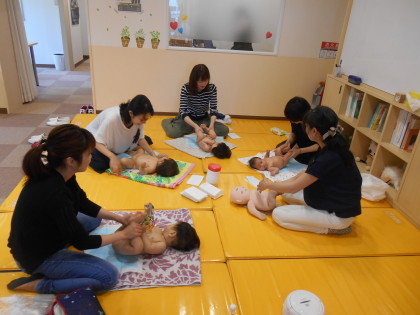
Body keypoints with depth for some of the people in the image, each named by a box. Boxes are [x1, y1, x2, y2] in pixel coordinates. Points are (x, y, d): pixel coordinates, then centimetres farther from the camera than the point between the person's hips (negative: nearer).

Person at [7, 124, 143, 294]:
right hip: (38, 257, -9)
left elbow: (84, 204, 6)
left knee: (94, 219, 24)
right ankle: (38, 284, -4)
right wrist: (124, 234, -13)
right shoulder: (54, 194, -36)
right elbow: (82, 242, -24)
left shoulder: (56, 175, -11)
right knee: (109, 276, -13)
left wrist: (119, 218, 1)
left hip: (45, 240, 9)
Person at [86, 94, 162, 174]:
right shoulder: (112, 118, -41)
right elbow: (98, 142, -33)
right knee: (101, 166, -26)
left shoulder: (139, 118, -25)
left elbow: (141, 139, -13)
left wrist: (153, 154, -26)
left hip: (116, 142, 6)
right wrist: (113, 157, -48)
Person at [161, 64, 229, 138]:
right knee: (172, 132, -28)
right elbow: (182, 111, -24)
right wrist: (195, 125, -40)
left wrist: (211, 124, -33)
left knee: (225, 130, -18)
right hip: (188, 118, -2)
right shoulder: (186, 88, -21)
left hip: (204, 119, 3)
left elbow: (213, 109, -13)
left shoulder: (212, 88, -15)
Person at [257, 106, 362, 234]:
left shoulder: (329, 158, -31)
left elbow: (294, 187, -23)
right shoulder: (331, 147, -3)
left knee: (278, 215, -8)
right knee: (287, 195, 13)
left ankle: (333, 227, -3)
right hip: (335, 200, 9)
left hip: (339, 215, -9)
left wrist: (267, 185, -7)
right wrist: (280, 184, 6)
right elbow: (307, 174, 8)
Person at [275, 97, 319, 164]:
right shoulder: (295, 118, -18)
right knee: (279, 147, -6)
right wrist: (288, 143, -24)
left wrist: (300, 151, -35)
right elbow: (294, 133, -3)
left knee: (302, 157, -25)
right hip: (301, 142, 5)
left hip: (315, 148, -5)